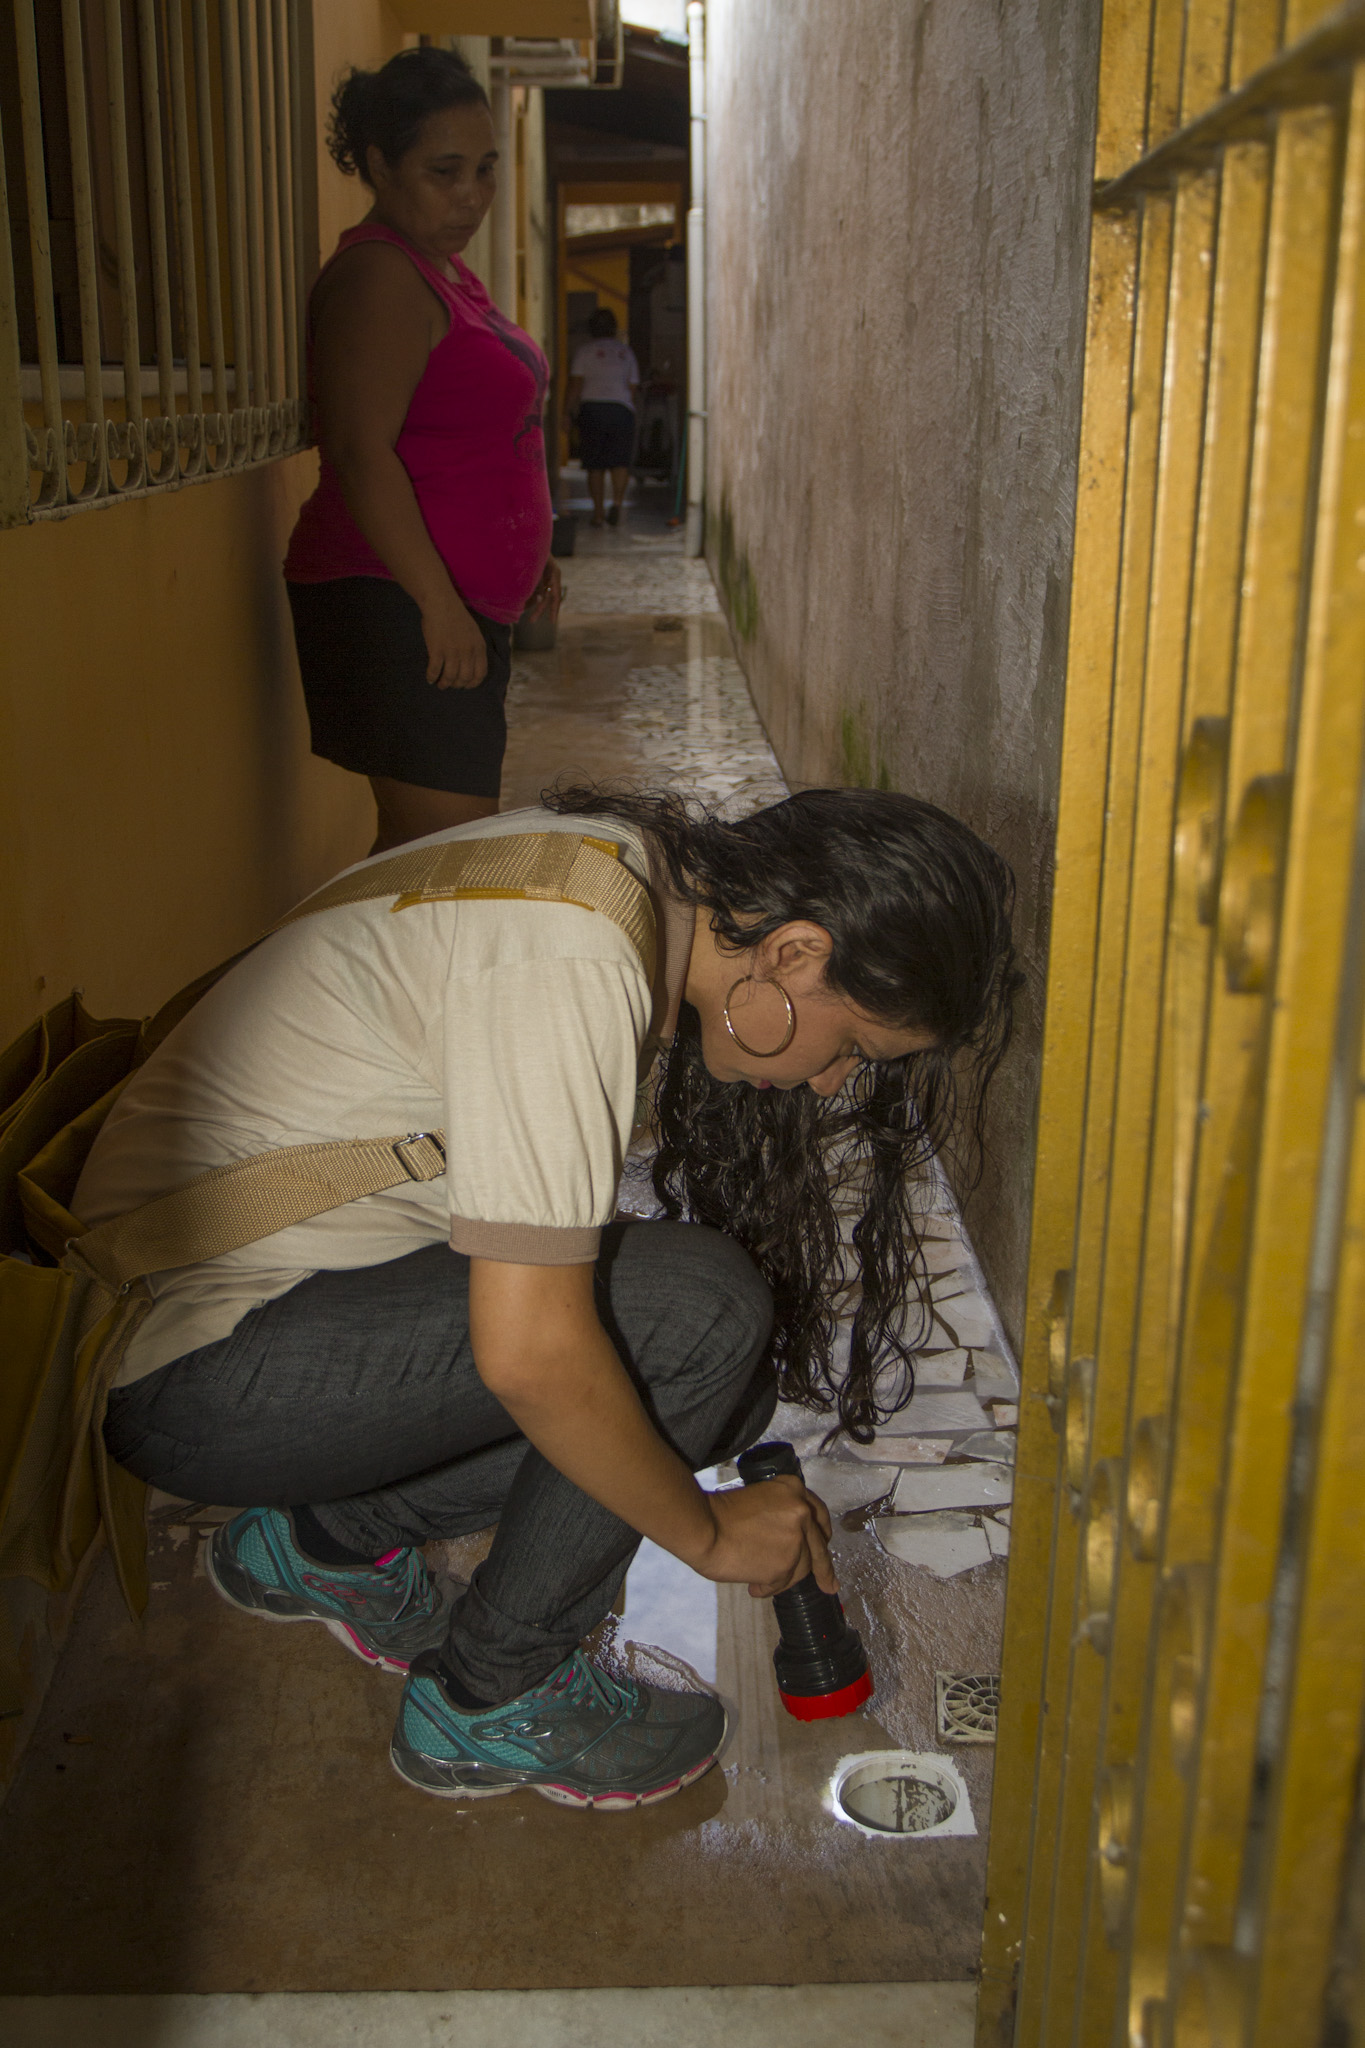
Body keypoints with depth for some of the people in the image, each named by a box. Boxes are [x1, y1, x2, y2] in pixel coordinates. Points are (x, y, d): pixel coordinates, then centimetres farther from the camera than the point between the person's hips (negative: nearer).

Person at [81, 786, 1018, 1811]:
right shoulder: (570, 962, -29)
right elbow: (529, 1353, -29)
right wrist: (706, 1532, -13)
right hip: (195, 1373, -9)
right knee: (699, 1311, -21)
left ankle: (327, 1536, 14)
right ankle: (492, 1699, 0)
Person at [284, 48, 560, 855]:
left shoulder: (445, 267, 19)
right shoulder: (379, 277, -13)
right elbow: (361, 452, -22)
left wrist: (529, 550, 27)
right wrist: (439, 603, -25)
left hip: (465, 604, 10)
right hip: (396, 606, -10)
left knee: (423, 841, 11)